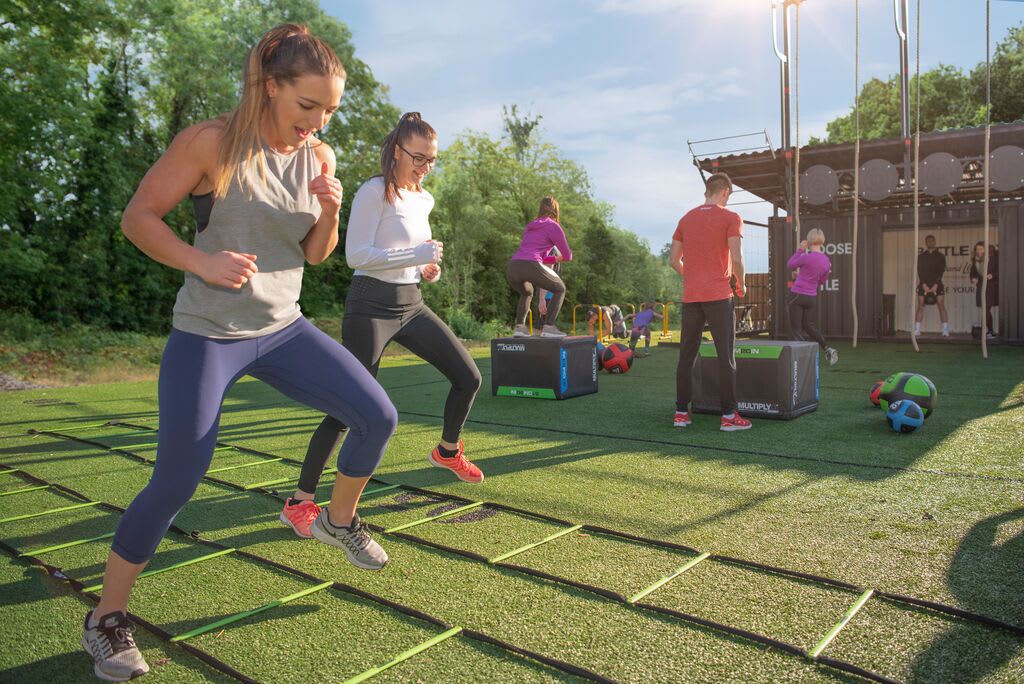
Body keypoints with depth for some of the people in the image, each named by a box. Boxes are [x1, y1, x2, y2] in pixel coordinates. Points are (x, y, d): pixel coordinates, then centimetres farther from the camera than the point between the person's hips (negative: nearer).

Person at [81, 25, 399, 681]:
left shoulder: (319, 158, 3)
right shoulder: (212, 142, -12)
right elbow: (138, 217, -7)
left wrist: (329, 213, -11)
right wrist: (203, 263, -23)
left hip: (283, 329, 5)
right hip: (208, 333, -5)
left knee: (379, 415, -2)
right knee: (176, 480, -6)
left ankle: (341, 520, 26)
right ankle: (106, 617, 18)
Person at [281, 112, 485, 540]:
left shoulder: (424, 200, 14)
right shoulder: (375, 192, -9)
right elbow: (356, 254, -18)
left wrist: (428, 268, 6)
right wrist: (416, 255, -24)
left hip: (412, 305, 8)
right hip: (372, 306, -8)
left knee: (468, 377, 6)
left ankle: (448, 452, 31)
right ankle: (299, 502, 2)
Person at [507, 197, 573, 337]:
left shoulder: (529, 227, 31)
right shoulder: (553, 226, 10)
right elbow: (568, 255, 14)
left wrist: (555, 259, 48)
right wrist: (561, 257, 38)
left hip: (511, 267, 6)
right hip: (530, 266, -6)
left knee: (527, 293, 36)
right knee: (560, 289, 16)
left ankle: (519, 327, 16)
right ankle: (548, 327, 2)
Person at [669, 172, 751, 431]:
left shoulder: (686, 219, 13)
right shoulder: (731, 218, -2)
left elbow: (673, 260, 11)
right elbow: (736, 258, -11)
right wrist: (741, 285, 5)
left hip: (690, 297, 5)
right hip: (718, 296, -5)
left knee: (686, 356, 8)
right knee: (726, 356, 0)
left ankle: (681, 412, 11)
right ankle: (729, 415, 0)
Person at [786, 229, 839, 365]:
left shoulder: (807, 256, -17)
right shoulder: (826, 261, 3)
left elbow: (790, 265, -1)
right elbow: (822, 281, 15)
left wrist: (799, 249, 4)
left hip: (797, 295, -6)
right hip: (812, 297, 6)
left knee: (795, 328, 3)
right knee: (810, 326, 20)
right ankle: (828, 350, 10)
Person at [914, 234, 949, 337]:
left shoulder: (940, 256, 6)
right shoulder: (921, 256, 8)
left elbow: (941, 271, -2)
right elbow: (920, 271, 0)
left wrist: (935, 285, -13)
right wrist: (924, 285, -12)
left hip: (937, 284, -1)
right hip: (923, 284, 1)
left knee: (942, 307, -6)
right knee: (920, 307, -3)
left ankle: (945, 331, -7)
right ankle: (917, 330, -2)